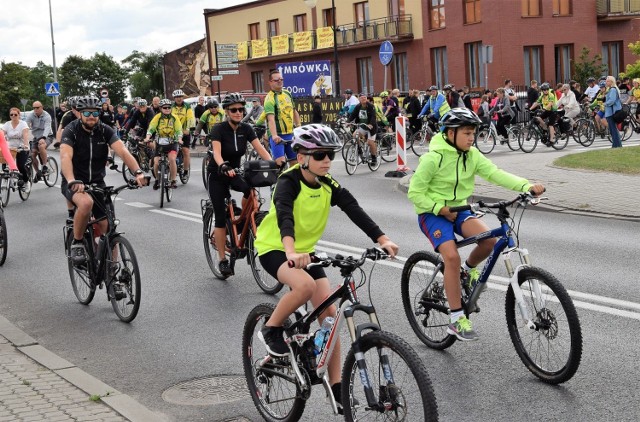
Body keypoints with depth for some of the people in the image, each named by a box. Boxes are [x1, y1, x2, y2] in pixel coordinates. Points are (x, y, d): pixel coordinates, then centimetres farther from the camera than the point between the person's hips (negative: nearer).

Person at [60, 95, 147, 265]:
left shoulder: (105, 131, -6)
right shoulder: (71, 130, -15)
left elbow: (122, 151, -21)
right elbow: (65, 157, -30)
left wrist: (138, 172, -39)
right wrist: (72, 181, -49)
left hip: (97, 182, 4)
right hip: (75, 184, -4)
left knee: (107, 226, -4)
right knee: (86, 202, -36)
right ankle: (77, 243, -14)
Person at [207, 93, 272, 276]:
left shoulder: (246, 129, -7)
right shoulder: (219, 129, -20)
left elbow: (260, 148, -16)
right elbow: (217, 152, -34)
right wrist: (223, 167, -54)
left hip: (235, 172, 4)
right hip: (218, 175, -4)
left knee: (251, 189, -29)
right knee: (221, 217, -7)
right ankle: (223, 260, 1)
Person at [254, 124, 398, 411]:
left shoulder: (328, 184, -4)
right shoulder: (289, 182, -22)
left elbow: (355, 210, -16)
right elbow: (284, 216, -39)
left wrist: (382, 239, -31)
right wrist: (291, 251, -59)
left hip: (304, 251, 6)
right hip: (274, 248, -6)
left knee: (329, 313, -4)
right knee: (305, 285, -36)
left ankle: (336, 385, 4)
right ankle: (271, 330, -10)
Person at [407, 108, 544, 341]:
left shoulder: (472, 155, 0)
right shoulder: (433, 158, -17)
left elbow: (495, 173, -12)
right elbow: (415, 193, -14)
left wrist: (527, 186, -25)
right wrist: (440, 208, -23)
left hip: (458, 209, 5)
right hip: (433, 214, -5)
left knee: (489, 239, -22)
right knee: (452, 256, -26)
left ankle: (469, 268, 12)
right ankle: (456, 319, -17)